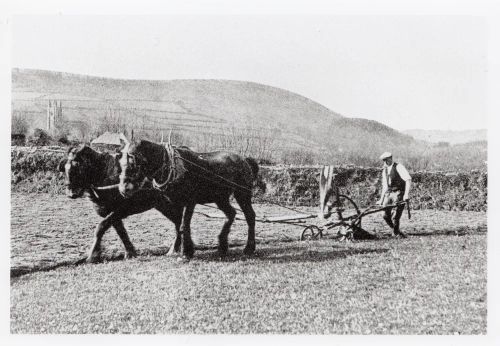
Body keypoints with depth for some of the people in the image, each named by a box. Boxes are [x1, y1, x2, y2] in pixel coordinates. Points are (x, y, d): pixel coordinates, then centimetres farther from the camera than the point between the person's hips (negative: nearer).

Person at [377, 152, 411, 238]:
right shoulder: (384, 170, 14)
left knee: (396, 217, -11)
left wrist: (406, 194, -26)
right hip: (389, 193, 7)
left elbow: (408, 180, -18)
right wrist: (381, 200, 17)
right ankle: (396, 231, 20)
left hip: (398, 193, -6)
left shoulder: (398, 167, -8)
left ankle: (396, 232, 10)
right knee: (386, 216, 0)